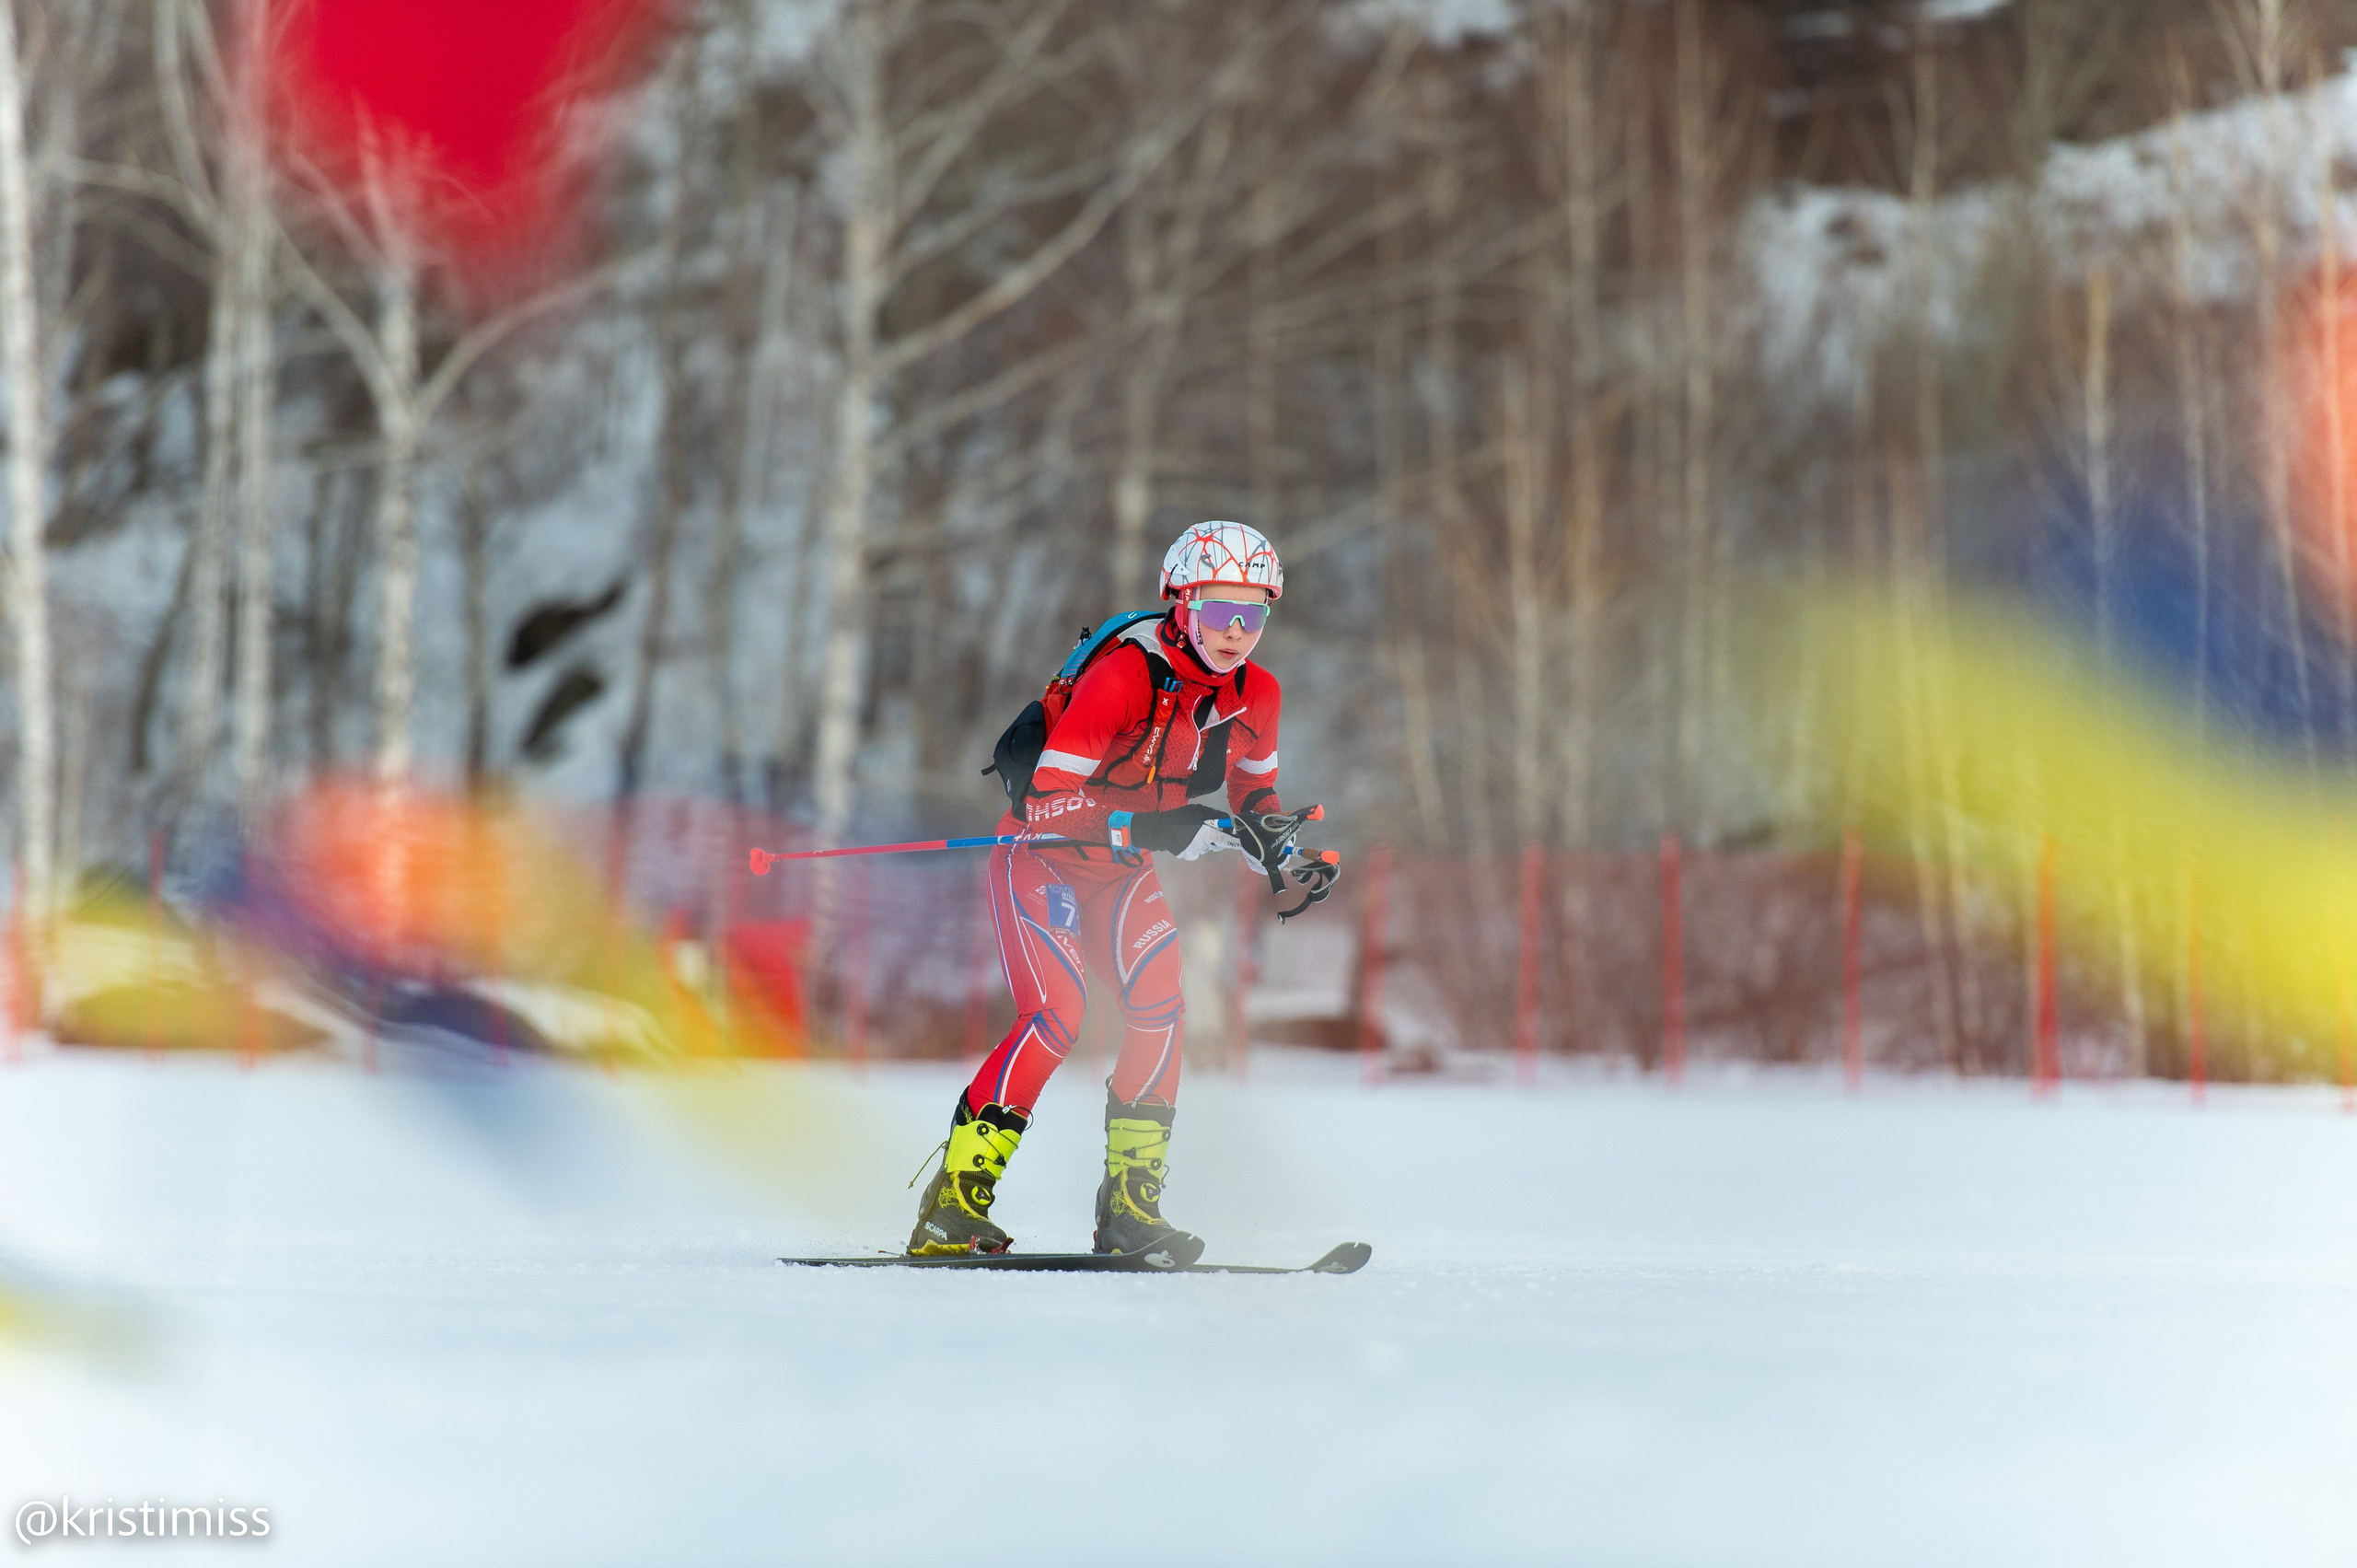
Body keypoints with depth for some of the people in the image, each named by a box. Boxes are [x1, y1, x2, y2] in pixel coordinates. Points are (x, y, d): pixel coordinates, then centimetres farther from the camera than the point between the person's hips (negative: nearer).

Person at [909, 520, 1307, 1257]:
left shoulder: (1256, 695, -7)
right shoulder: (1124, 677, -29)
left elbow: (1254, 796, 12)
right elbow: (1047, 801, -31)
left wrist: (1278, 854, -8)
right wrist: (1156, 829, -40)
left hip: (1123, 874, 6)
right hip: (1041, 858, -6)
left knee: (1160, 1006, -16)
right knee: (1056, 1012, -24)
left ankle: (1129, 1205, -9)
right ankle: (953, 1203, -19)